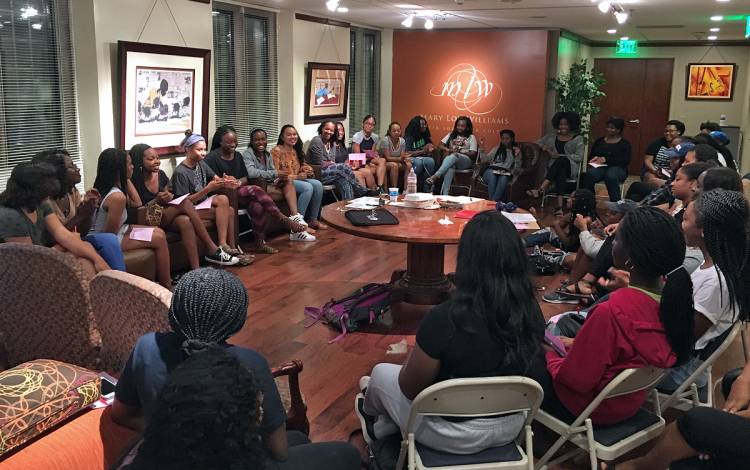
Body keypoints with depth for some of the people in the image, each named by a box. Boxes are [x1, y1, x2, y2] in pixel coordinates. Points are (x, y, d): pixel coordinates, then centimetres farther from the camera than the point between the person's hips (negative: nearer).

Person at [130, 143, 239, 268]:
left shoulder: (161, 175, 6)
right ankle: (212, 249, -27)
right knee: (185, 203, -28)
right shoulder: (134, 182, -12)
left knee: (185, 221, -31)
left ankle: (196, 271, -33)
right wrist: (156, 201, -24)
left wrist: (168, 198, -7)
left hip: (165, 217, 6)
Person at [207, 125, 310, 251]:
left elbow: (245, 178, 13)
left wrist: (238, 182, -10)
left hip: (240, 192, 6)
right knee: (255, 190, -30)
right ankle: (283, 219, -24)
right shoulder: (212, 157, -4)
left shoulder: (238, 156, 16)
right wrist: (227, 183, -24)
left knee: (258, 206, -29)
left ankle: (260, 242, -23)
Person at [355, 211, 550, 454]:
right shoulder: (531, 311, -14)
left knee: (382, 372, 21)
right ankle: (380, 428, 41)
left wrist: (415, 355, 4)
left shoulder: (444, 319, -31)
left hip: (455, 435, -5)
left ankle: (370, 411, 53)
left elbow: (410, 388, -17)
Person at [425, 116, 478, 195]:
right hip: (451, 160, 1)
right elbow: (440, 145, 13)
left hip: (466, 161, -1)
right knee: (450, 167, -39)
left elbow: (473, 154, 2)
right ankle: (444, 194, -52)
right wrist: (448, 150, -8)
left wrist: (460, 152, -15)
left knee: (453, 157, -38)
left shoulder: (471, 137, 13)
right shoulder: (451, 135, 22)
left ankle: (434, 177, -53)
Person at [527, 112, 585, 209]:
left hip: (571, 167, -2)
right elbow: (538, 142, 22)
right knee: (561, 172, -36)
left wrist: (559, 156, -12)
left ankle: (540, 189, -51)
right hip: (554, 167, 2)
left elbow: (579, 157, -3)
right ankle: (560, 203, -51)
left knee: (562, 160, -37)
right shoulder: (552, 135, 19)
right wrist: (545, 148, -2)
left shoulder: (578, 139, 8)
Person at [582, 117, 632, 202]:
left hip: (617, 167, -3)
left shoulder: (625, 144, 9)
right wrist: (595, 158, -7)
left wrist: (605, 160, -14)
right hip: (599, 167, 3)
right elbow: (591, 156, 19)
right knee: (589, 174, -33)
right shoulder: (599, 141, 21)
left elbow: (625, 161, -5)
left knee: (611, 176, -39)